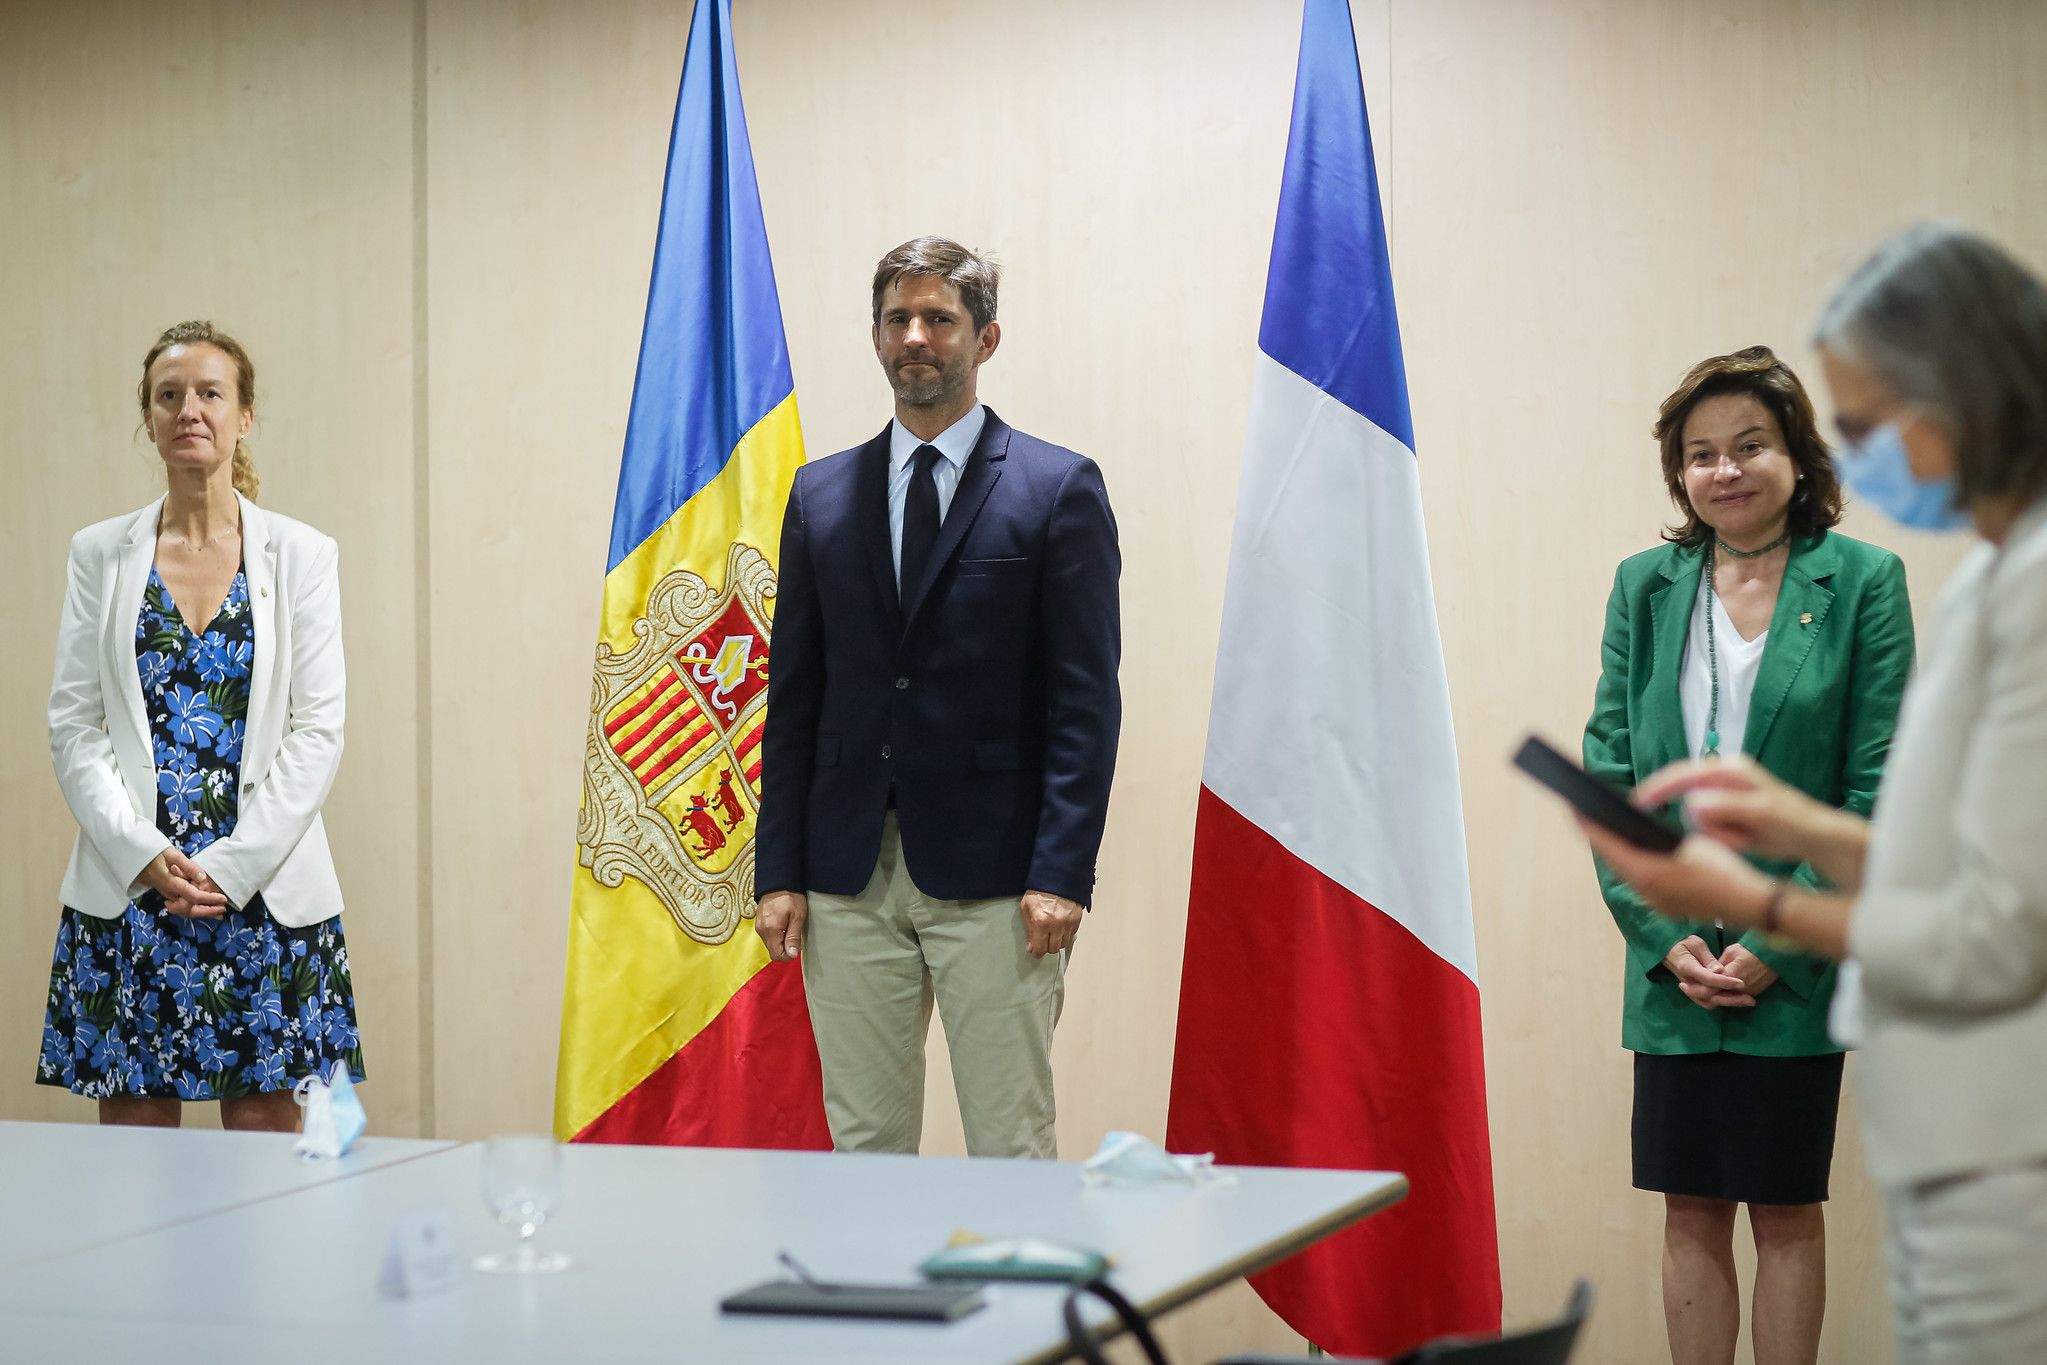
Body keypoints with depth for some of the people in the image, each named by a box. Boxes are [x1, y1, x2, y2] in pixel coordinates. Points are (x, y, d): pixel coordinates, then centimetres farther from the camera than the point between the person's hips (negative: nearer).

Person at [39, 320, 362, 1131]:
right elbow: (73, 725, 3)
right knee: (134, 1133, 2)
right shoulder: (100, 554, 7)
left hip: (264, 884, -1)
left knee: (264, 1127, 1)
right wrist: (144, 855, -10)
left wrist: (233, 865, -10)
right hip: (127, 882, 1)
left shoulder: (301, 555, 4)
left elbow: (318, 729, -1)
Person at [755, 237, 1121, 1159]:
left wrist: (1062, 873, -12)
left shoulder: (1059, 489, 0)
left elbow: (1087, 699, -4)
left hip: (992, 877, -4)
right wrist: (778, 872, 4)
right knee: (864, 1144, 7)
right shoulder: (822, 495, 12)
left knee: (1011, 1148, -1)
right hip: (848, 876, 4)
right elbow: (793, 695, 11)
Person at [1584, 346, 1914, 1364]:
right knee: (1691, 1211, 8)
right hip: (1673, 962, 3)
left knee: (1786, 1212, 5)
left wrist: (1777, 944, -12)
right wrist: (1663, 934, -7)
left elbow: (1874, 791, -6)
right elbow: (1607, 771, 4)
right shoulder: (1645, 586, 6)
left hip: (1798, 964, -3)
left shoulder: (1862, 582, -3)